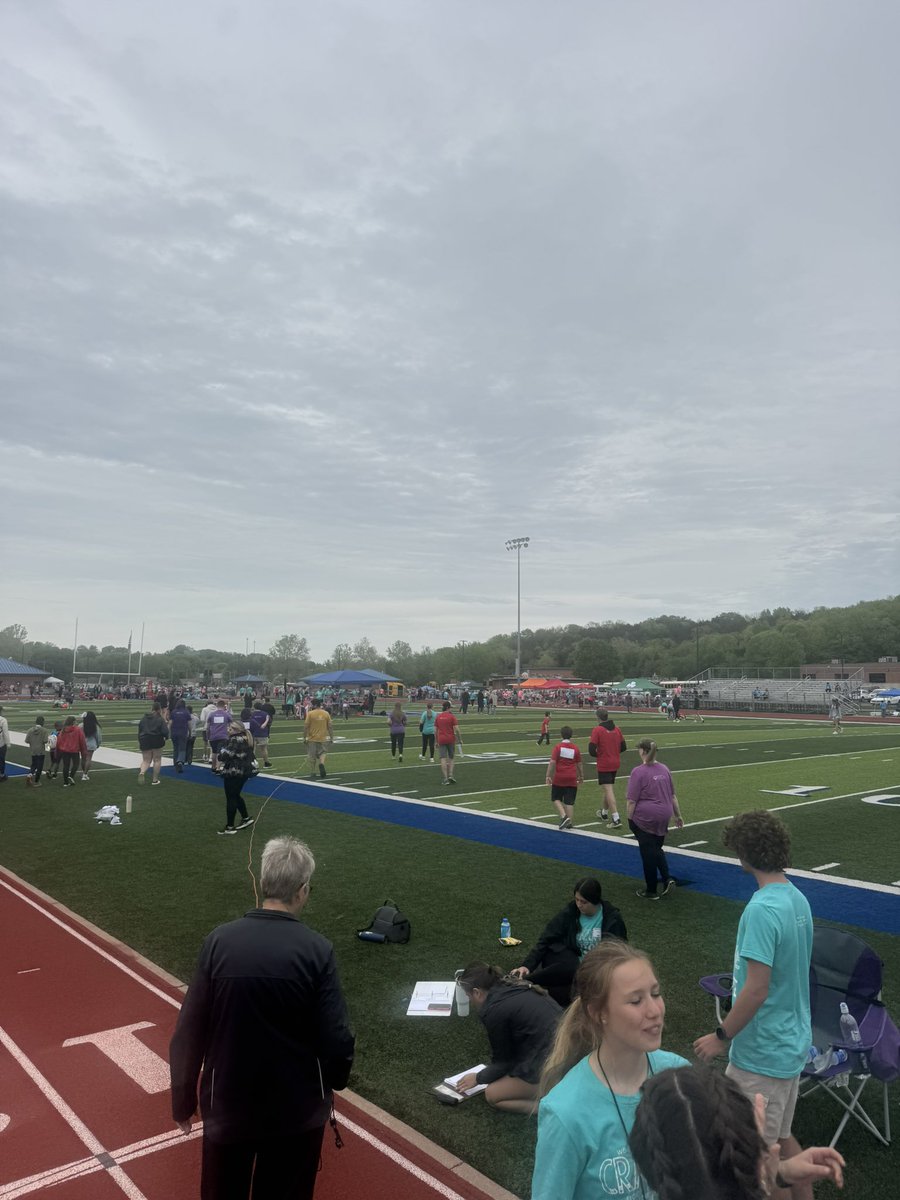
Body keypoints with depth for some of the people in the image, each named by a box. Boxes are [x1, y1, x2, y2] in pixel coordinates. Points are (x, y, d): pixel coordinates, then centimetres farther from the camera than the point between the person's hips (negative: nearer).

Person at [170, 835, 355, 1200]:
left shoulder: (219, 941, -14)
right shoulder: (316, 950, -19)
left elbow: (189, 1031, -8)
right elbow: (336, 1040, -15)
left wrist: (183, 1099, 8)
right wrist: (335, 1080, 7)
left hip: (228, 1102, 2)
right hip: (297, 1107, -1)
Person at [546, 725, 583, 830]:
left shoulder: (557, 747, -6)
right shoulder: (575, 748, 2)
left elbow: (552, 763, -12)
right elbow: (579, 764, 9)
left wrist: (548, 776, -9)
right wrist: (581, 776, 21)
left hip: (559, 779, -2)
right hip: (572, 779, 2)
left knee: (556, 798, 11)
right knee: (570, 802, 6)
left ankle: (563, 816, -8)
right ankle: (569, 822, 7)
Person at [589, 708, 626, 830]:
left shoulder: (597, 730, -13)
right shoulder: (616, 728, 4)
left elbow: (592, 750, -17)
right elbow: (623, 747, 10)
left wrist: (598, 755, 3)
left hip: (603, 765, -7)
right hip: (615, 764, 7)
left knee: (609, 791, -8)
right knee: (608, 788, 23)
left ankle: (616, 819, -17)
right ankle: (604, 813, 39)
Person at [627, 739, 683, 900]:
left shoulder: (638, 772, -13)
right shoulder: (664, 769, 7)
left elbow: (632, 801, -14)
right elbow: (673, 795, 15)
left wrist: (630, 820, -4)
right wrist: (678, 815, 23)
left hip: (644, 818, -6)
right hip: (663, 816, 6)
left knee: (648, 853, 5)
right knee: (657, 849, 23)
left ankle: (651, 891, 14)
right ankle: (667, 879, 6)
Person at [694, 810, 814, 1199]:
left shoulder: (762, 909, -27)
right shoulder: (798, 898, 1)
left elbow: (756, 989, -27)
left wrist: (721, 1037, -14)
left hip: (762, 1053, -8)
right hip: (792, 1041, 9)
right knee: (781, 1137, 23)